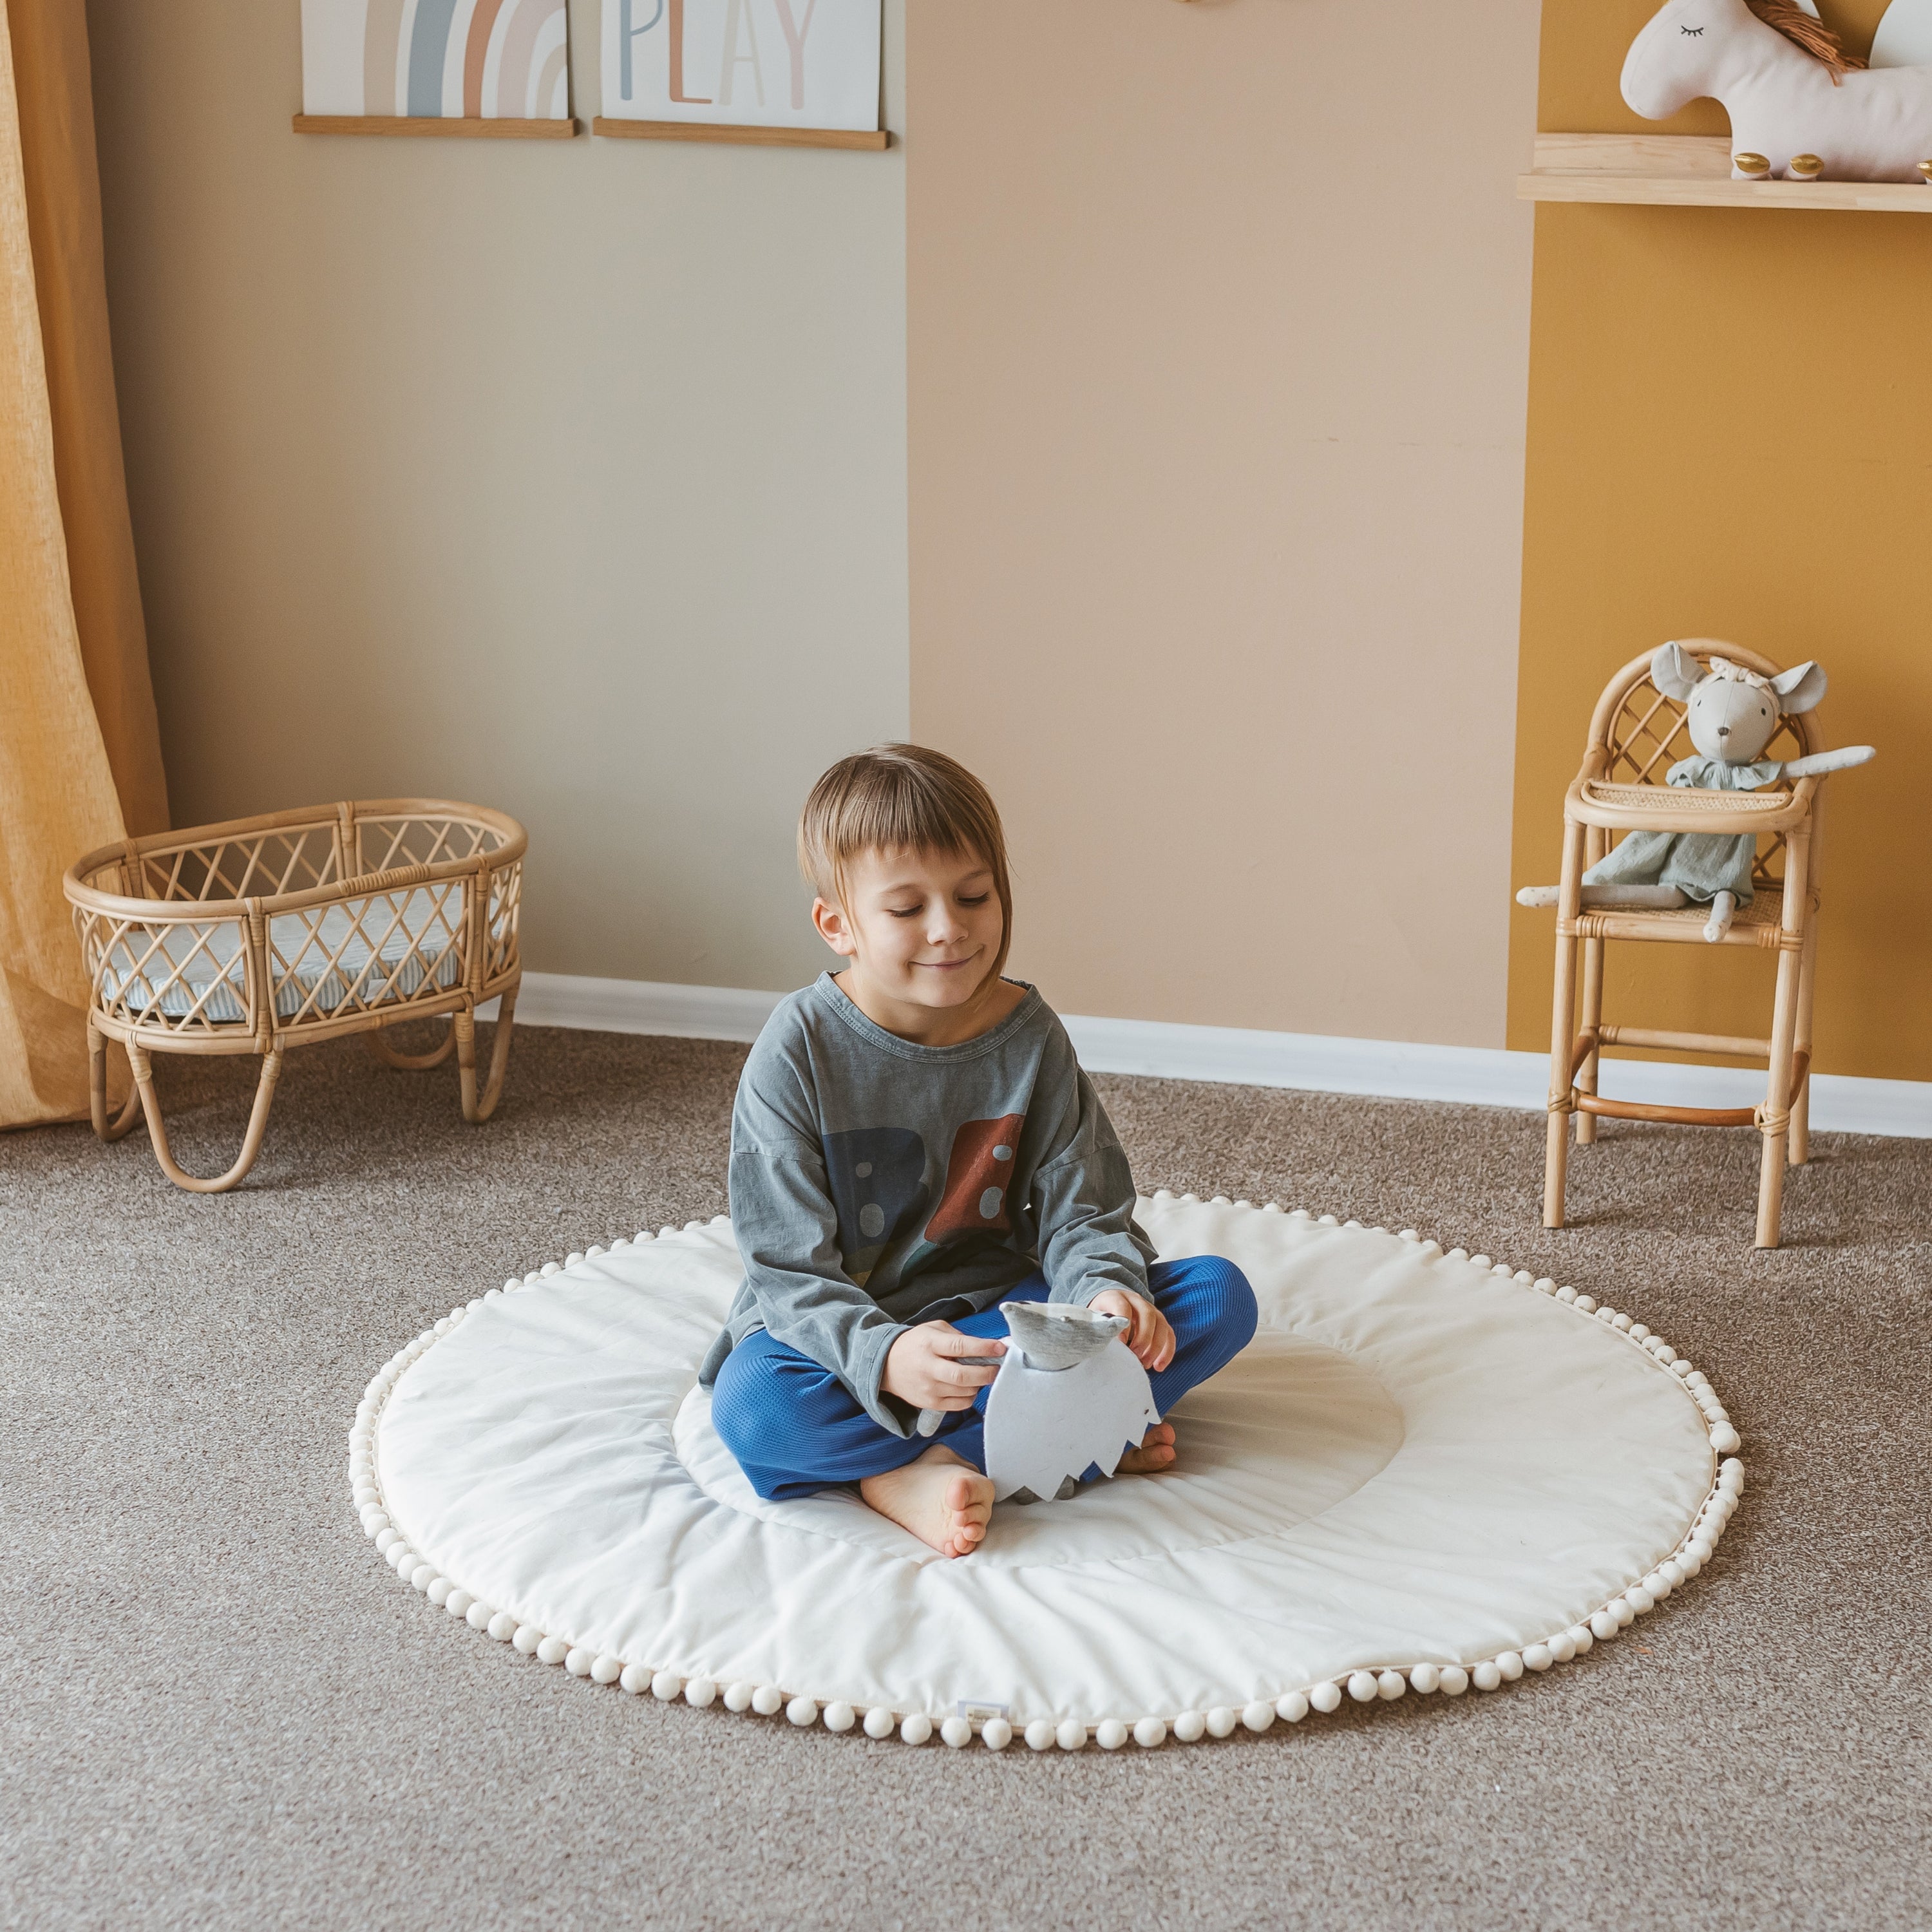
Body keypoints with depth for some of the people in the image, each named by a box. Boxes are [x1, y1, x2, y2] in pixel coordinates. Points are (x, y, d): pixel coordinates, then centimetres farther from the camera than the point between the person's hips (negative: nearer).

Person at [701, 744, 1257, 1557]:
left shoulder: (1030, 1037, -3)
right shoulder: (799, 1052, -14)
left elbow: (1077, 1211, 0)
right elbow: (791, 1269, -16)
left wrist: (1108, 1292, -25)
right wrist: (884, 1357, -36)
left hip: (996, 1309, 4)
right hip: (842, 1330, -4)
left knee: (1221, 1295, -16)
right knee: (752, 1407, -38)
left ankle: (915, 1474, -25)